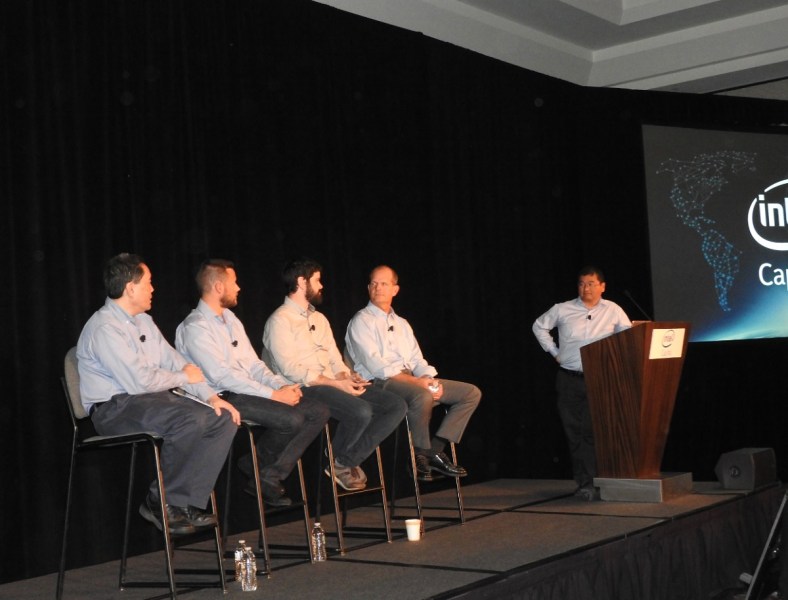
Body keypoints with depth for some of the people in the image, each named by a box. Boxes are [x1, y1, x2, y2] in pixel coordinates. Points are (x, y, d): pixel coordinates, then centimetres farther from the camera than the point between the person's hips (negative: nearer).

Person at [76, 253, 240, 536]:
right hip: (115, 407, -9)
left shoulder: (143, 321, 15)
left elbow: (176, 362, 14)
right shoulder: (104, 328, -15)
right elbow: (139, 381, -22)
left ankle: (187, 502, -8)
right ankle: (161, 502, -15)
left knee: (224, 418, -8)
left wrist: (210, 396, 0)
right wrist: (184, 377, -6)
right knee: (191, 420, -32)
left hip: (155, 398, 9)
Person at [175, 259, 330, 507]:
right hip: (224, 398, -9)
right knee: (291, 419, -28)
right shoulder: (195, 327, -11)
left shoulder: (231, 319, 18)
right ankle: (255, 465, 1)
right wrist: (274, 395, -20)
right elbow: (223, 376, -19)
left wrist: (282, 385, -3)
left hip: (251, 391, 9)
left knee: (318, 412, -6)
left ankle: (269, 476, -6)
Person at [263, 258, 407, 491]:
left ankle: (349, 460, -5)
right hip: (305, 389, -8)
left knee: (396, 406, -8)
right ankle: (338, 462, -5)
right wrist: (337, 383, -19)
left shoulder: (319, 318, 23)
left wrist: (346, 377, -5)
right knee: (361, 411, -32)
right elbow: (290, 369, -15)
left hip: (333, 385, 8)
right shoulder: (280, 320, -4)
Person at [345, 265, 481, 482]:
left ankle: (436, 449, -8)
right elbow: (376, 366, -12)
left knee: (471, 393, -3)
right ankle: (419, 455, -18)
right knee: (422, 396, -39)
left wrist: (430, 380, -6)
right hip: (380, 383, -8)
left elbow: (417, 360, 18)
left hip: (411, 380, 8)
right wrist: (416, 381, -19)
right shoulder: (361, 321, 0)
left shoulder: (402, 324, 24)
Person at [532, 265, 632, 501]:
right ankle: (585, 483, 9)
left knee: (594, 431, -8)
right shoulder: (562, 310, 4)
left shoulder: (613, 311, 4)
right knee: (574, 431, 2)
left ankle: (587, 483, -3)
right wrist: (554, 352, 9)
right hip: (569, 379, 1)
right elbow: (539, 326, 16)